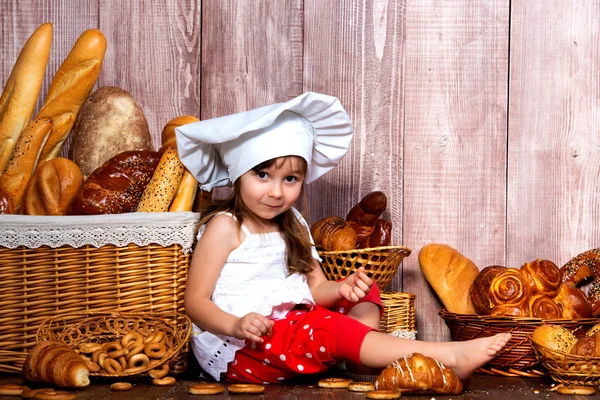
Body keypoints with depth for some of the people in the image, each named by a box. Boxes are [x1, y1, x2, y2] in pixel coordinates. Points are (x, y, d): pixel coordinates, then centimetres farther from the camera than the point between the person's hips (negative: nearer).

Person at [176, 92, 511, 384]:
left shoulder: (292, 226, 14)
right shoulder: (225, 227, -7)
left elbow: (316, 288, 10)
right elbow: (196, 300, -10)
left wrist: (342, 289, -14)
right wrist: (235, 325, -29)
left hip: (288, 330, 9)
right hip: (237, 350, -8)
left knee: (365, 294, 5)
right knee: (328, 328, -28)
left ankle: (362, 356, -29)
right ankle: (449, 357, -33)